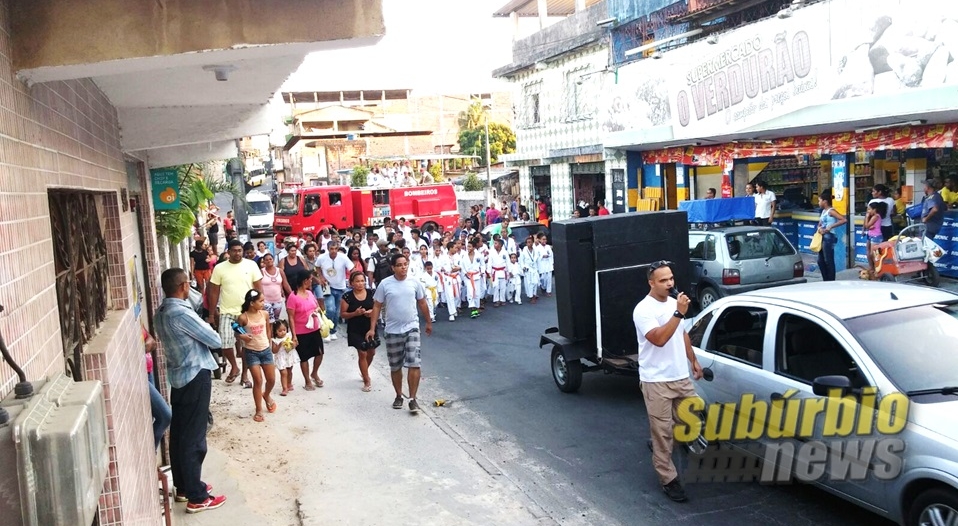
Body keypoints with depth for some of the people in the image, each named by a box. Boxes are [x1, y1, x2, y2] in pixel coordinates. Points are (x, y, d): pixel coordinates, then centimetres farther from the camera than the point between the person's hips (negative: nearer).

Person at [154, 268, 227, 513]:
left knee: (179, 434, 16)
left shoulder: (161, 312, 6)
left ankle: (183, 486, 29)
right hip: (195, 377, -9)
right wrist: (211, 335, 4)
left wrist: (199, 333, -1)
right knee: (194, 438, -3)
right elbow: (215, 341, -17)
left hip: (178, 376, 10)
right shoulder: (181, 313, -23)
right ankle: (197, 497, 5)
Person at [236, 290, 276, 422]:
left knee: (272, 379, 9)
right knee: (258, 381, -4)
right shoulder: (243, 318, -15)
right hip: (251, 352, -4)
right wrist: (242, 337, -26)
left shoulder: (265, 314, -4)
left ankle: (267, 395, 43)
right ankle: (259, 410, 9)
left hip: (266, 350, 4)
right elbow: (237, 334, -5)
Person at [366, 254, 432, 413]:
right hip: (392, 331, 0)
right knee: (395, 367, 12)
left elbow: (422, 304, 11)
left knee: (414, 364, -11)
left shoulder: (414, 283, -2)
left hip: (411, 328, 0)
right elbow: (377, 306, -2)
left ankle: (412, 398, -1)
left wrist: (428, 323, 17)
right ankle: (398, 396, 30)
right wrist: (372, 328, -6)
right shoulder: (385, 284, -7)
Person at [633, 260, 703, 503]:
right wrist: (679, 313, -29)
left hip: (681, 377, 8)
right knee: (663, 431, -1)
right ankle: (668, 479, 9)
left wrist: (693, 360, 21)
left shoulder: (673, 303, 9)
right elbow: (659, 339, -29)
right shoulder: (644, 310, -17)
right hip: (657, 382, -8)